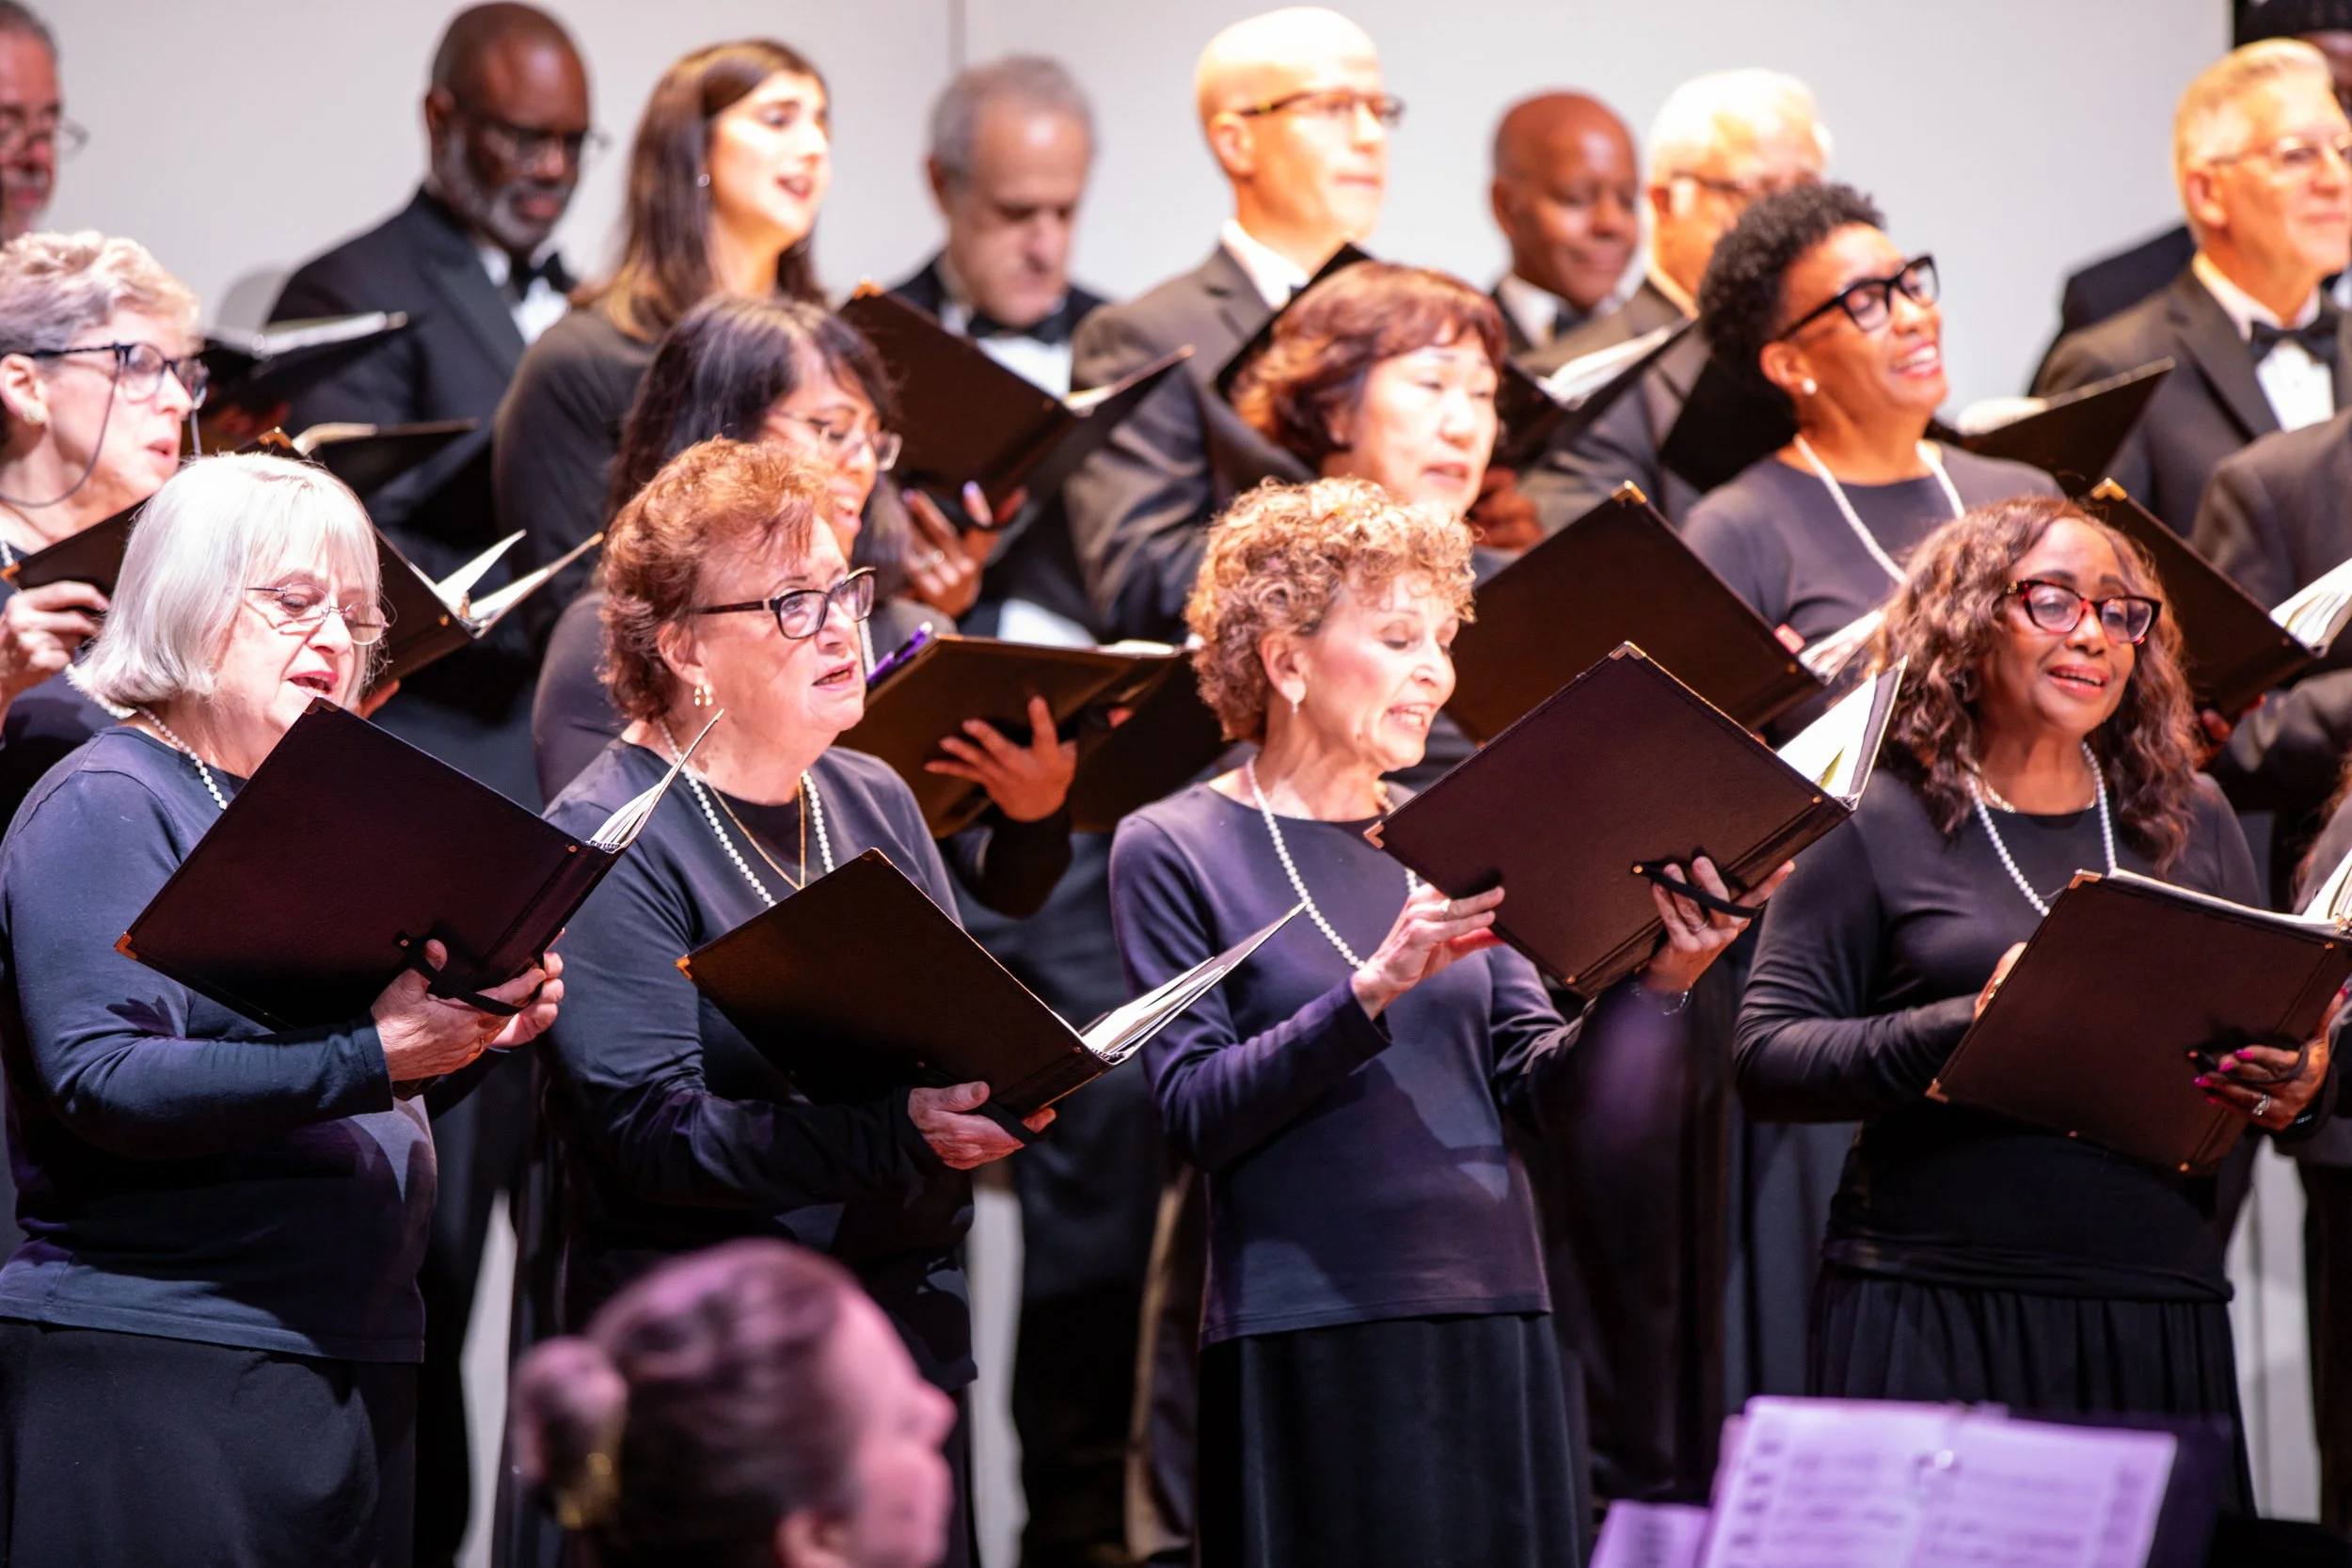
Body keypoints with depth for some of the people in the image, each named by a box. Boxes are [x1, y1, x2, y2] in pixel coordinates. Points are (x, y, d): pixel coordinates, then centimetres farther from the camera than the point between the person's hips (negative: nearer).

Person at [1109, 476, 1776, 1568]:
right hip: (1309, 1342, -5)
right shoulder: (1174, 851, -1)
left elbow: (1538, 1087, 7)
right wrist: (1374, 990, -23)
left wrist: (1654, 985, -10)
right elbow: (1197, 1111, -12)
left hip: (1494, 1314, 5)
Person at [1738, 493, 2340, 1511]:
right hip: (1933, 1312, -3)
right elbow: (1767, 1055, -4)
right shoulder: (1881, 826, 2)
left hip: (2159, 1322, 4)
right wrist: (1958, 1031, -19)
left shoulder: (2191, 824, 15)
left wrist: (2300, 1085, -2)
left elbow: (2270, 1034, 22)